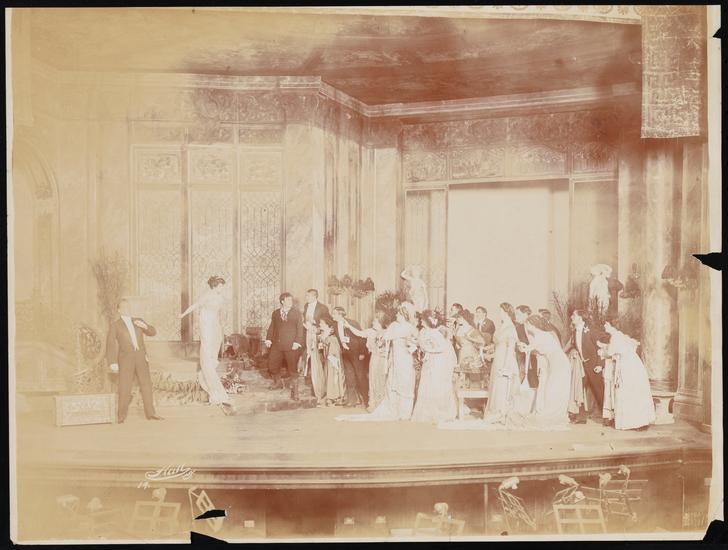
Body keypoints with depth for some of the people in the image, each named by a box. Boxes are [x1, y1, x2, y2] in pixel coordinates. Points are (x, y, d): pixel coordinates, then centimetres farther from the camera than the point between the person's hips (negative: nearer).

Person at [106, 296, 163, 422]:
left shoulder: (138, 321, 13)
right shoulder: (115, 325, 1)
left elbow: (153, 332, 8)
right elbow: (111, 344, -6)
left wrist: (145, 326, -13)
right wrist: (112, 363, -14)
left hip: (141, 358, 4)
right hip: (126, 359, -4)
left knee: (146, 384, 3)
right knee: (125, 387, -4)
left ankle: (150, 412, 9)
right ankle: (121, 414, 11)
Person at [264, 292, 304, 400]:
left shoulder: (296, 313, 1)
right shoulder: (275, 313, 10)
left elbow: (300, 328, -3)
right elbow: (272, 327, 10)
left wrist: (297, 342, -13)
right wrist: (268, 339, -2)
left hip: (291, 346, -3)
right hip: (277, 344, 3)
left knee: (292, 368, -1)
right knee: (272, 364, 10)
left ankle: (294, 392, 7)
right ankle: (277, 383, 36)